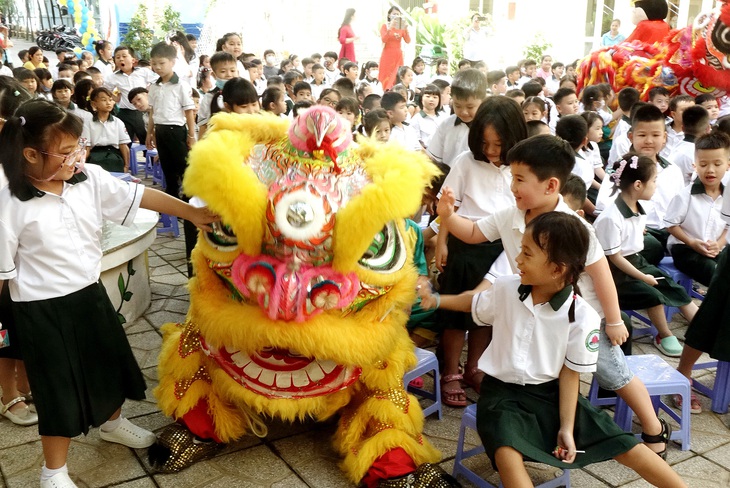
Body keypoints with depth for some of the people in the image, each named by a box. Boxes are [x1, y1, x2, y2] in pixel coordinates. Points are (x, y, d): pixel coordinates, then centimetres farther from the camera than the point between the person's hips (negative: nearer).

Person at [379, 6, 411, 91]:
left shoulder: (402, 27, 9)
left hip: (398, 55, 3)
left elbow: (408, 40, -2)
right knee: (386, 77, -5)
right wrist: (390, 27, -26)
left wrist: (406, 29, -17)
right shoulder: (385, 26, 1)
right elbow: (383, 40, -16)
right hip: (388, 55, -3)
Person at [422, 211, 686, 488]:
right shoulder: (505, 289, -9)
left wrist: (567, 426, -7)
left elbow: (570, 372, -8)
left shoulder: (582, 317, -16)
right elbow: (473, 305, 13)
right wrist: (434, 300, 4)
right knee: (507, 451, -33)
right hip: (502, 392, 0)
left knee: (622, 443, -2)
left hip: (550, 392, 0)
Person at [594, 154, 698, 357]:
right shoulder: (611, 218, -26)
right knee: (652, 294, -21)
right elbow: (615, 257, -20)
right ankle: (664, 336, 1)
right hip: (617, 272, -8)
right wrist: (643, 277, -14)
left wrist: (644, 270, 3)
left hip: (638, 261, 9)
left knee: (675, 288, -1)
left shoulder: (639, 210, 0)